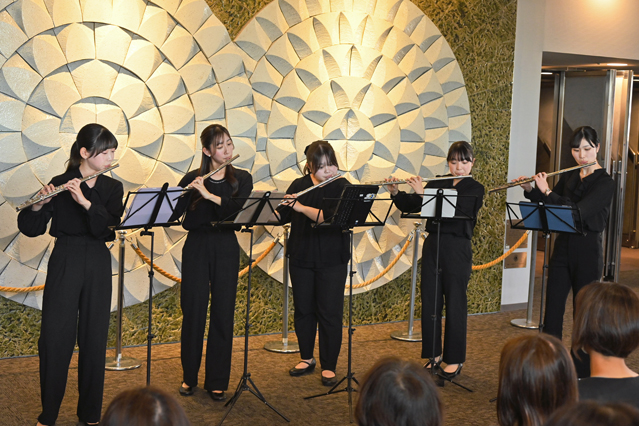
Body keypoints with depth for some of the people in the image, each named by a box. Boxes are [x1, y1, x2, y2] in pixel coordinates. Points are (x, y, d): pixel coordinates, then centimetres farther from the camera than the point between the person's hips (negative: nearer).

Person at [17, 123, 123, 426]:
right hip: (64, 264, -3)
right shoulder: (60, 185, -4)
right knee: (55, 338, -2)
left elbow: (108, 228, -11)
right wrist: (39, 205, -27)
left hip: (97, 266, 3)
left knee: (94, 338, 7)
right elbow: (30, 229, -8)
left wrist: (85, 201, -24)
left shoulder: (112, 188, 4)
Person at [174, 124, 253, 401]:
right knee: (193, 310, 2)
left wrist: (209, 195, -23)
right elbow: (173, 212, -4)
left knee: (223, 313, 2)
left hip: (226, 249, 0)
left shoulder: (242, 179, 4)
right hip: (196, 248, 0)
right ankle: (189, 377, 19)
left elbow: (239, 209, -14)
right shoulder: (192, 179, 3)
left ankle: (217, 381, 12)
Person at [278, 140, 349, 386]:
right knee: (303, 309, 11)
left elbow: (331, 217, -21)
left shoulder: (342, 187, -7)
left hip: (331, 260, -3)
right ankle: (307, 358, 28)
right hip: (301, 257, 3)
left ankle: (329, 366, 12)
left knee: (330, 313, 0)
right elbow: (282, 216, 6)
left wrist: (301, 207, -23)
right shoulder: (298, 186, 5)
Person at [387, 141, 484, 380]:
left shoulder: (474, 189, -4)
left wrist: (422, 193, -21)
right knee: (429, 302, 8)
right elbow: (408, 206, 10)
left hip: (457, 250, -5)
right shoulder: (436, 185, 10)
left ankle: (454, 360, 12)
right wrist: (395, 192, -8)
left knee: (455, 304, 1)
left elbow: (454, 209, -19)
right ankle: (434, 355, 21)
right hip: (432, 246, 5)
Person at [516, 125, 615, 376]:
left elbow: (578, 211, -24)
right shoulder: (568, 178, 9)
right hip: (562, 249, 5)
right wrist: (530, 190, 1)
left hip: (587, 252, -5)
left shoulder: (604, 183, -10)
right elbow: (548, 205, 18)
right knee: (552, 309, 4)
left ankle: (582, 372, 14)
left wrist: (547, 192, -20)